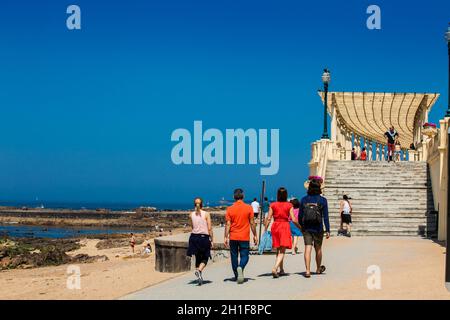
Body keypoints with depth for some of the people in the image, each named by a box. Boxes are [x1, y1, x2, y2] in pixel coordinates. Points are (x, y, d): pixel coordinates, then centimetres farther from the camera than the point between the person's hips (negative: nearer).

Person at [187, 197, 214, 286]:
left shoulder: (191, 214, 2)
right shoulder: (206, 214, -7)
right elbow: (209, 229, -7)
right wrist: (212, 239, 0)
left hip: (194, 237, 3)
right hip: (204, 238, -3)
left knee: (198, 258, 14)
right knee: (205, 258, 8)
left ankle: (199, 277, 11)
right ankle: (199, 270, -19)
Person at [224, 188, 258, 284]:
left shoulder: (230, 209, -2)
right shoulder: (248, 208, -4)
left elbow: (228, 224, -5)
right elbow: (252, 223, -2)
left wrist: (226, 237, -3)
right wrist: (255, 235, 6)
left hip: (233, 237, 1)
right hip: (244, 237, -1)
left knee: (234, 257, 13)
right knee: (244, 256, 6)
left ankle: (236, 276, 19)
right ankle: (240, 268, -23)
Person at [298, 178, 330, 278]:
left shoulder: (304, 199, 0)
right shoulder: (322, 200, -6)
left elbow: (300, 215, 4)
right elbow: (325, 217, -8)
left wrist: (301, 227, 18)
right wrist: (327, 230, -4)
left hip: (306, 228, 1)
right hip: (318, 229, -1)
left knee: (308, 249, -2)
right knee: (318, 249, 15)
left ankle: (307, 271, -12)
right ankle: (318, 269, 33)